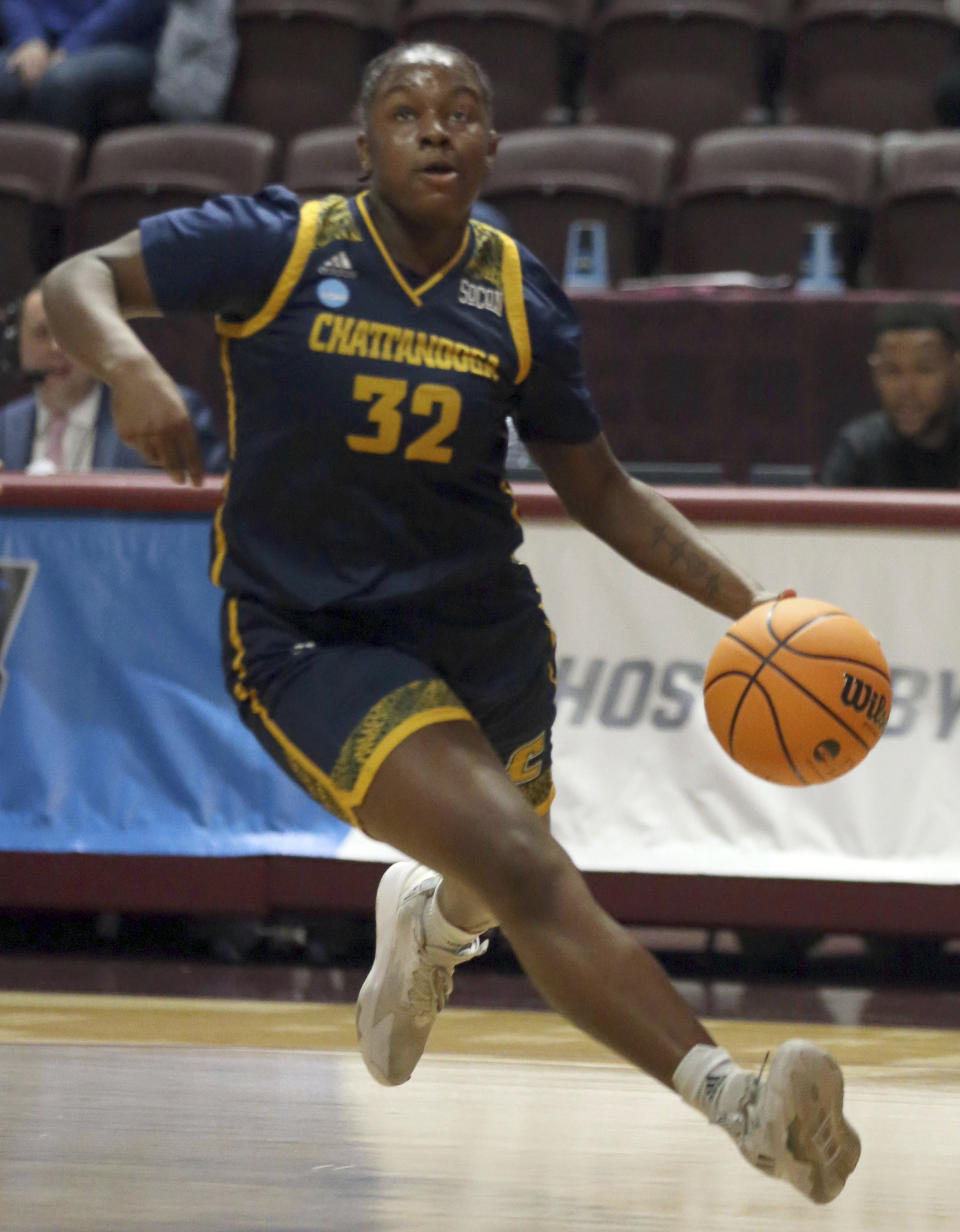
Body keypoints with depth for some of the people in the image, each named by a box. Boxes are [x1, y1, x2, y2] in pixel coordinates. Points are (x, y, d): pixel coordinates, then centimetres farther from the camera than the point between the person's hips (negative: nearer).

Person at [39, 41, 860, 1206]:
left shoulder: (520, 301, 0)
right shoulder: (280, 245, -10)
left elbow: (598, 488, 11)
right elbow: (76, 280, -14)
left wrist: (744, 601, 0)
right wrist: (127, 361, -37)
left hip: (481, 622, 5)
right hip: (311, 639, -5)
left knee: (499, 886, 16)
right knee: (522, 868, -25)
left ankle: (426, 917, 55)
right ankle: (731, 1095, -31)